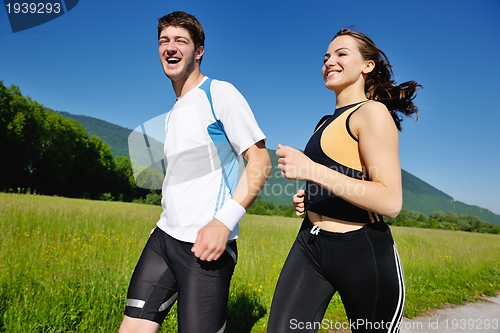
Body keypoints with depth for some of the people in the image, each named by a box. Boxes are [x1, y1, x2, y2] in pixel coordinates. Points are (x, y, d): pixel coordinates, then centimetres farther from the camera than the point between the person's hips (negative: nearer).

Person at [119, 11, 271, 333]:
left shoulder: (219, 93, -5)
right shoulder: (173, 113, 18)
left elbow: (260, 161, -12)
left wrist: (224, 221, -22)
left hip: (206, 243, -7)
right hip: (164, 235, 7)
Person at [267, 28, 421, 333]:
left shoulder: (372, 112, -10)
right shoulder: (329, 122, 16)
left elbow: (390, 202, -20)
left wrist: (310, 169, -22)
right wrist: (308, 199, 7)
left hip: (362, 251, -7)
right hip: (310, 243, 7)